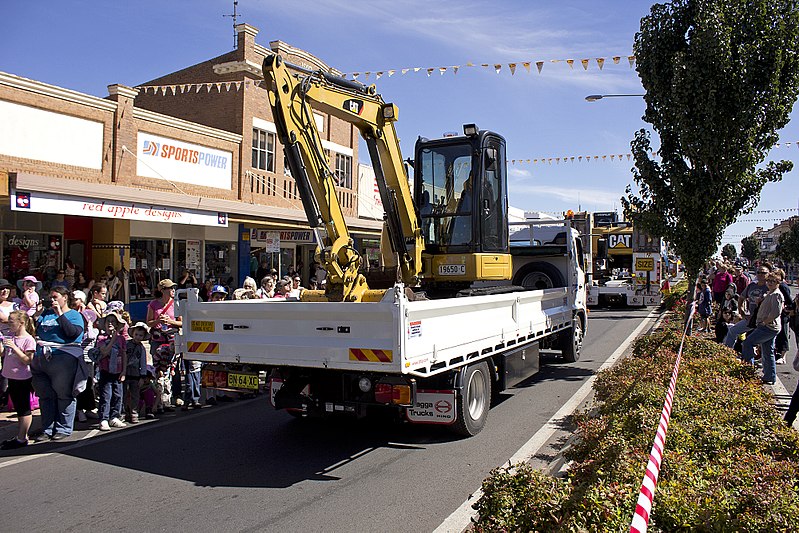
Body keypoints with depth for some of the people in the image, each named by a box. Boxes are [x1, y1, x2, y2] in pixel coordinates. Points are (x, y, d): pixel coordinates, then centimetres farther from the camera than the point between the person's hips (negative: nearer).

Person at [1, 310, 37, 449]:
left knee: (24, 410, 2)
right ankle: (20, 436, 26)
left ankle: (22, 439, 8)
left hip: (22, 379, -8)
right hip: (12, 378, 8)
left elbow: (28, 360, -18)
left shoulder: (28, 340, -14)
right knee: (18, 409, 17)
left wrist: (14, 347, -23)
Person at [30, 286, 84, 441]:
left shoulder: (74, 315, 3)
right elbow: (34, 331, 17)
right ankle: (47, 428, 17)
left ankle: (64, 428, 8)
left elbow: (73, 332, -15)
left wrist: (60, 314, -14)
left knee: (64, 395, 0)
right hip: (41, 359, 6)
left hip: (63, 358, -6)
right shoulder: (46, 313, 21)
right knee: (45, 396, 9)